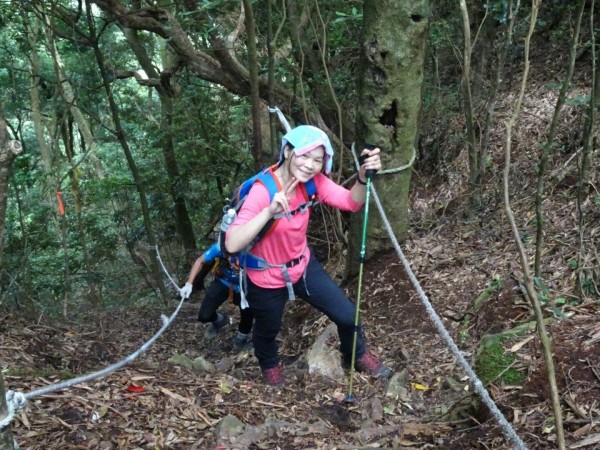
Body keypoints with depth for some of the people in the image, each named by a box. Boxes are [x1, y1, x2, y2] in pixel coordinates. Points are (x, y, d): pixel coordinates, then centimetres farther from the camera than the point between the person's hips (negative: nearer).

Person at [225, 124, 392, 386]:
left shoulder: (312, 181, -15)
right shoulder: (261, 191, -33)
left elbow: (351, 203, -22)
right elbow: (232, 244, -42)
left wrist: (363, 176, -42)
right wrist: (269, 211, -53)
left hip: (303, 266, 5)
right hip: (267, 279, -4)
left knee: (347, 315, 8)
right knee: (268, 330, 23)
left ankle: (356, 356, 41)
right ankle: (269, 365, 59)